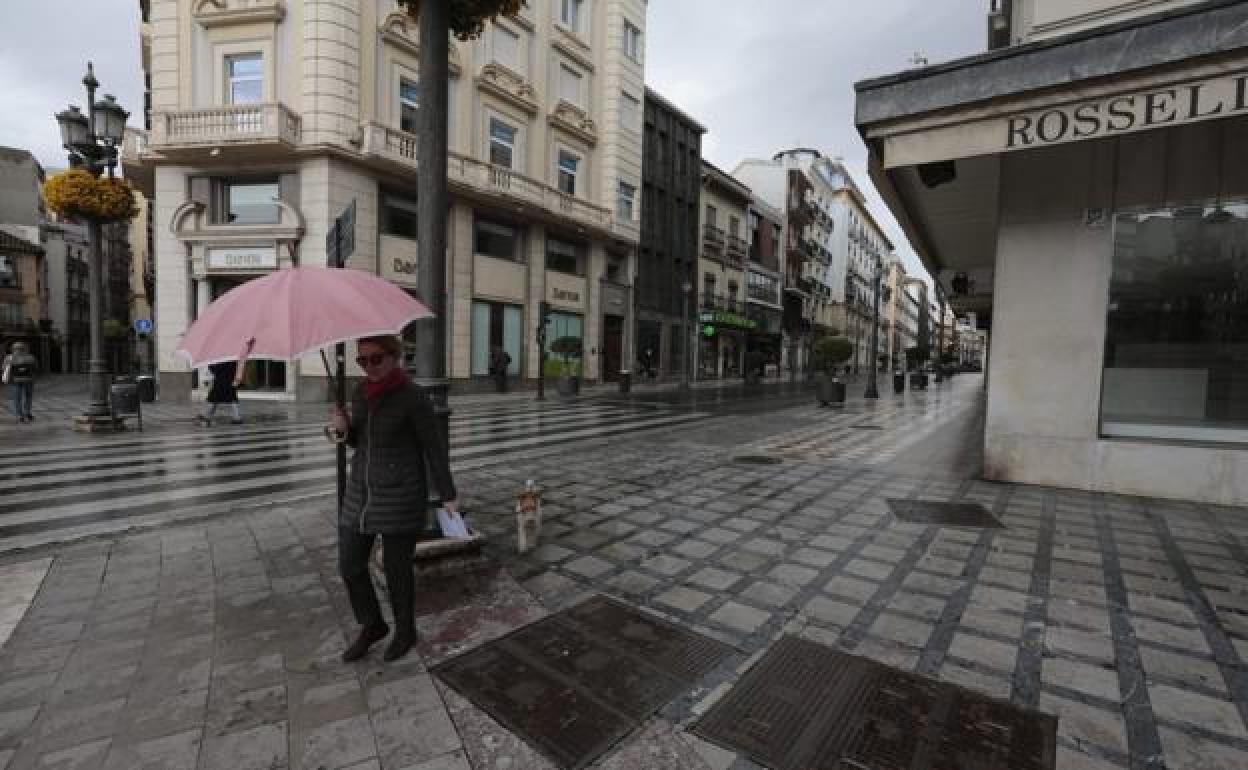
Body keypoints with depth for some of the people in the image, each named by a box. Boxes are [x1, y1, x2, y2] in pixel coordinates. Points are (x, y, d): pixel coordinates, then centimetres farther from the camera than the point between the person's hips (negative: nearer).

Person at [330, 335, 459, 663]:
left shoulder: (413, 397, -17)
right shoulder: (361, 393, 4)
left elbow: (435, 447, -11)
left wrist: (448, 494, -7)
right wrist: (343, 427, -6)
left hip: (401, 497, -7)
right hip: (361, 492, 7)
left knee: (396, 568, 8)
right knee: (350, 565, 12)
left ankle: (406, 631, 34)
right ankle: (373, 625, 36)